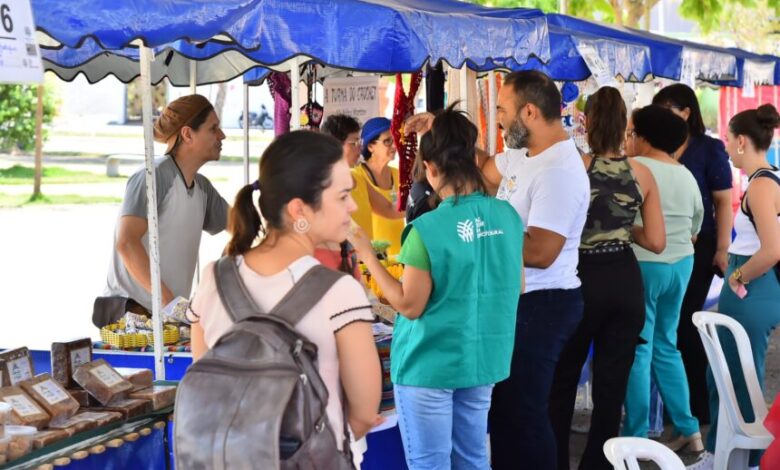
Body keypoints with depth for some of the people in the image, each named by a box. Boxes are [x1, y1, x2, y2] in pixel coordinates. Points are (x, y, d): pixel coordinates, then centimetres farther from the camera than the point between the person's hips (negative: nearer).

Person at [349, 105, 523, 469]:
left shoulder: (428, 229, -20)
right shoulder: (507, 215, -2)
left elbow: (410, 306, -13)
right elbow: (514, 288, 9)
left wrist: (367, 256, -7)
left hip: (430, 364, -6)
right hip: (483, 358, 6)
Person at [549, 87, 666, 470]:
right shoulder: (642, 173, -1)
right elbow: (656, 241, 1)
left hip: (582, 280, -3)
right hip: (625, 282, 3)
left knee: (561, 381, 14)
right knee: (613, 384, 11)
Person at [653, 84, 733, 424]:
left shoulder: (710, 149, -2)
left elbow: (723, 202, -4)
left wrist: (722, 249, -10)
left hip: (695, 249, -4)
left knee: (685, 323, 2)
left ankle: (697, 409, 15)